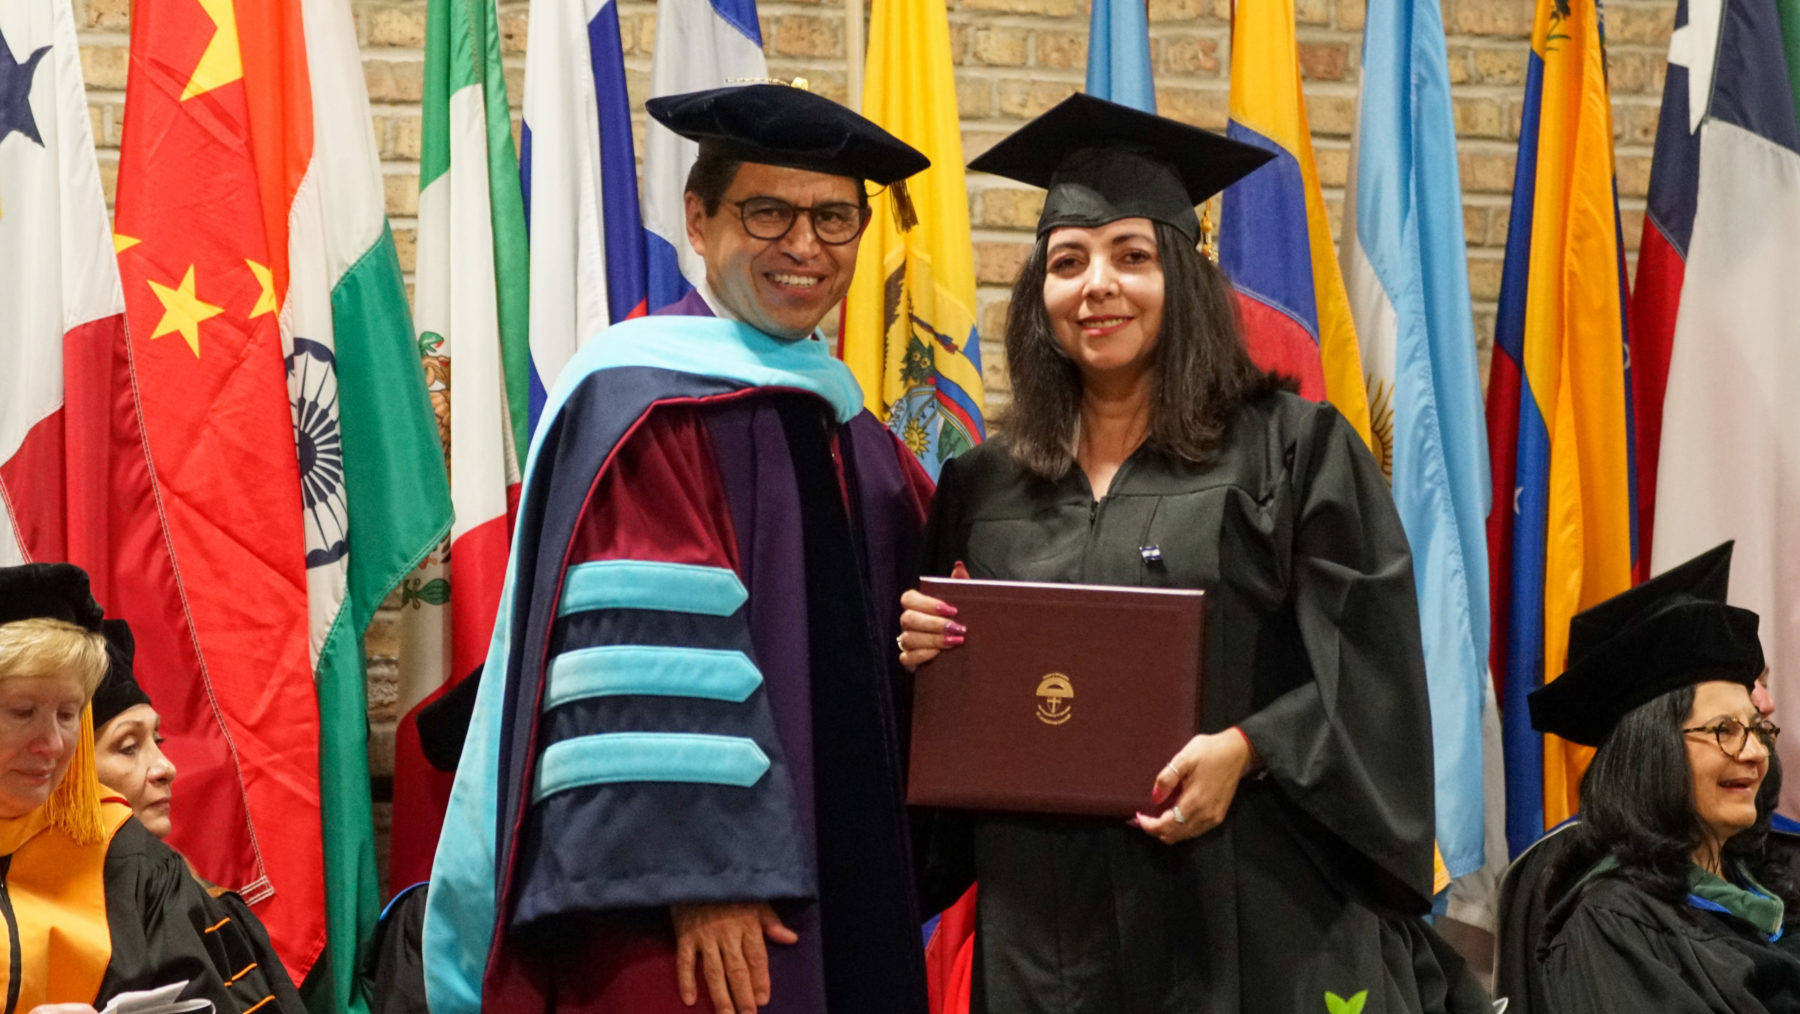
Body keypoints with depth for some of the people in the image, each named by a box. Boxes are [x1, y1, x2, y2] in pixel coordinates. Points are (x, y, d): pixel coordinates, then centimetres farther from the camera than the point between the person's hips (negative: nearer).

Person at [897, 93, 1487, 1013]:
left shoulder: (1293, 451, 0)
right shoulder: (984, 488, 11)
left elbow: (1367, 664, -6)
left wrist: (1246, 748, -19)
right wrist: (926, 655, -4)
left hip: (1249, 912, -3)